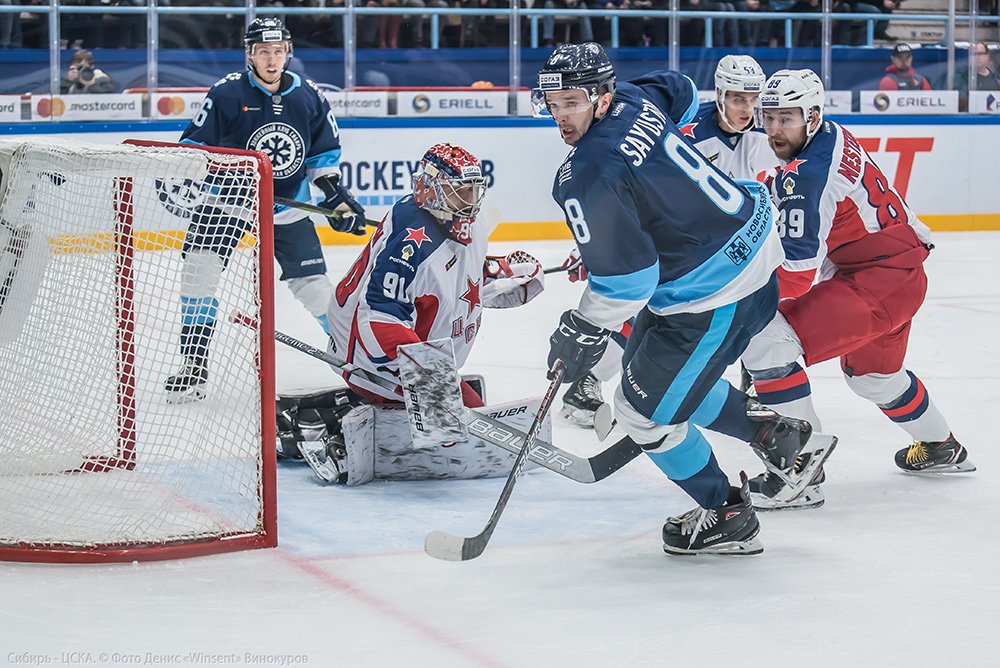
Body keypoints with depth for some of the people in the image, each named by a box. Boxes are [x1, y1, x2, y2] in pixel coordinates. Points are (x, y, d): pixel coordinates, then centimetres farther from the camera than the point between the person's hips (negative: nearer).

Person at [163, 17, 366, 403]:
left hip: (287, 203, 2)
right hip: (227, 197, -2)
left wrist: (336, 195, 0)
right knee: (200, 269, -17)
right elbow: (196, 143, -7)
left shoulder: (308, 97, -3)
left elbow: (324, 151, 9)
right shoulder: (227, 93, -14)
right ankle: (193, 366, -11)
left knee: (314, 284, 3)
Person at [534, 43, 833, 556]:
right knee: (661, 371, 26)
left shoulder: (588, 177, -25)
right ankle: (773, 436, 36)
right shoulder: (635, 99, 1)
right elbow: (682, 92, 26)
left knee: (644, 409, 5)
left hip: (716, 295, -10)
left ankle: (726, 516, 20)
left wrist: (582, 333, -9)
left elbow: (626, 277, -25)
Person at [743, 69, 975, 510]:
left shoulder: (806, 173, -22)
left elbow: (796, 272, -25)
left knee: (767, 339, -20)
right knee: (870, 371, 35)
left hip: (880, 281, -11)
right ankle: (941, 448, 57)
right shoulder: (830, 137, 7)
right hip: (904, 274, 11)